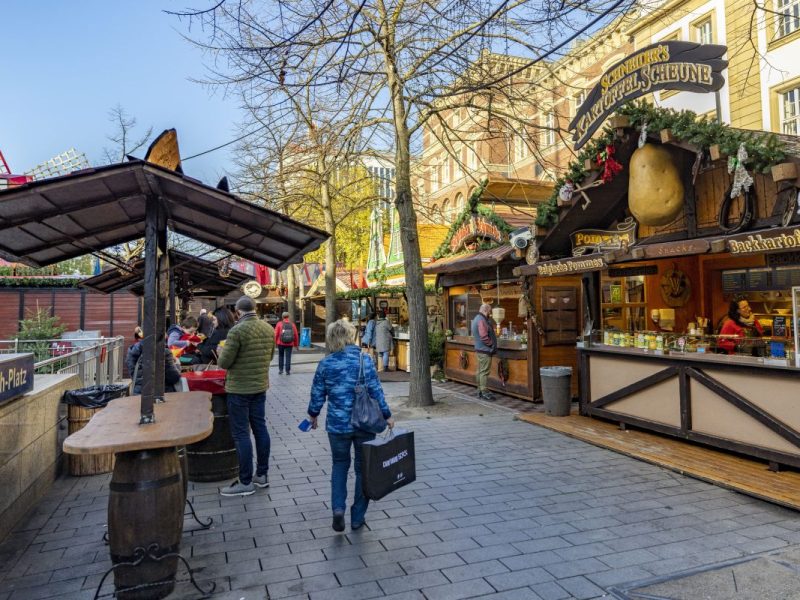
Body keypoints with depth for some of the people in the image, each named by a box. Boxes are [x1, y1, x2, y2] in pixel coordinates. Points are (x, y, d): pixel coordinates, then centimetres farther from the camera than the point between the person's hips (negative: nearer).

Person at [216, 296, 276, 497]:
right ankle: (262, 475, 23)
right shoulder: (269, 328, 2)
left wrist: (222, 352, 5)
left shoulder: (237, 330, -18)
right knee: (260, 428, 14)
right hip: (261, 386, 7)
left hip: (240, 388, -7)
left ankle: (246, 482, 7)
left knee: (241, 433, 1)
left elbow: (223, 362, -15)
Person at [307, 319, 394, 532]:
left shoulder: (325, 364, -6)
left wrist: (313, 415, 20)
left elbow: (317, 394, 2)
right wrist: (387, 415, 3)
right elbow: (376, 391, -9)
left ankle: (338, 508, 3)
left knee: (340, 464, 21)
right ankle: (357, 517, 21)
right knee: (363, 467, 14)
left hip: (337, 424, 1)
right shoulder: (364, 360, -10)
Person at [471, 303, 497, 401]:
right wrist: (492, 344, -11)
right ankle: (484, 393, -4)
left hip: (479, 349, 11)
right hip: (484, 350, -11)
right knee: (484, 371, -7)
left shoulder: (477, 318, 15)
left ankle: (480, 390, 21)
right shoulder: (481, 320, -19)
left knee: (480, 371, 14)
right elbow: (484, 337, -24)